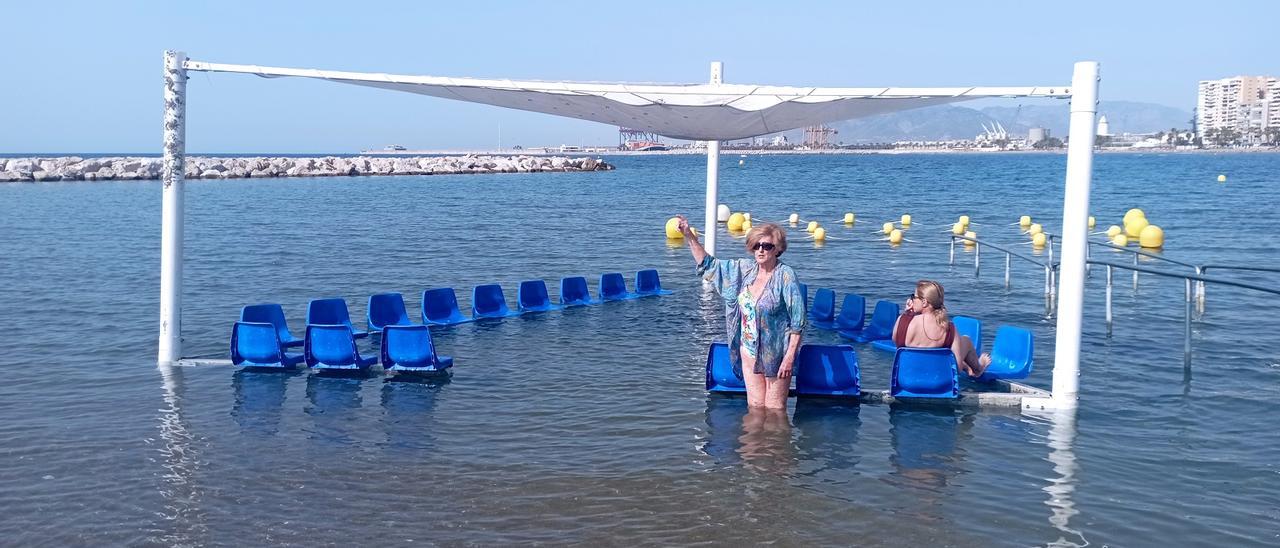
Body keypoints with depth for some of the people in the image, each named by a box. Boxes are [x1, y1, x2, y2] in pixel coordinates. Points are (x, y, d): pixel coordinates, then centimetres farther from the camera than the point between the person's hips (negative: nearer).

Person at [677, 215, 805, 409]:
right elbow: (708, 264, 13)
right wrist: (689, 236, 4)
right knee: (755, 407, 12)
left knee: (774, 411, 4)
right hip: (749, 351, 6)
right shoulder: (744, 269, 2)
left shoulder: (785, 276, -15)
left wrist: (789, 357, -18)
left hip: (775, 354, -5)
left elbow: (798, 321, -15)